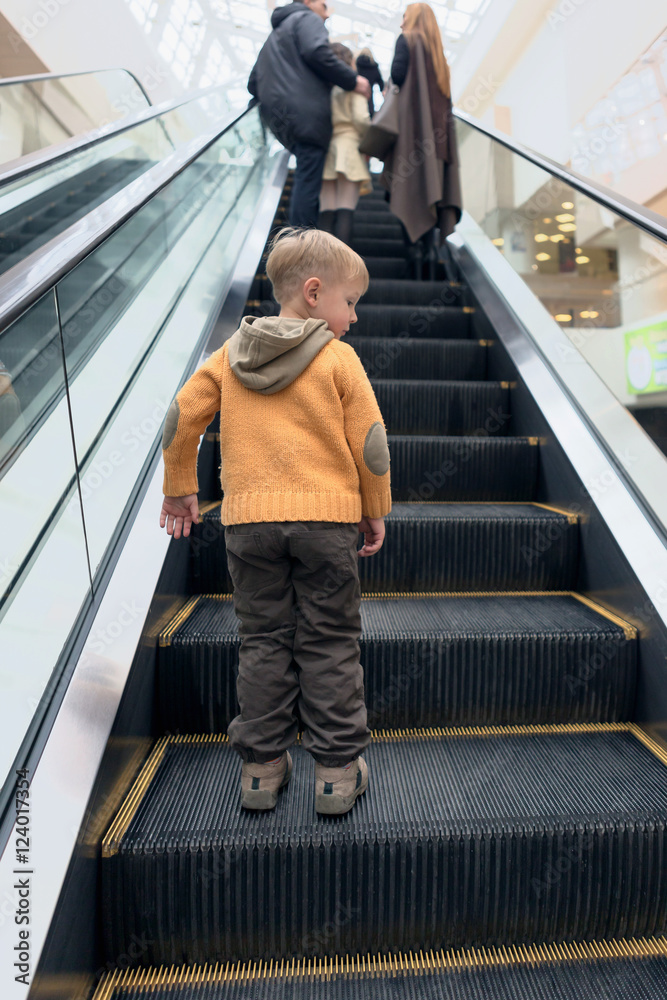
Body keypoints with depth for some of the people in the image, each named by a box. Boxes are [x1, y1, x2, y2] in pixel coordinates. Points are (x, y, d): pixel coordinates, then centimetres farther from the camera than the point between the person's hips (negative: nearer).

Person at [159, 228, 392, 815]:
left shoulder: (230, 354, 10)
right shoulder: (338, 358, -1)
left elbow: (182, 419, 10)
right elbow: (370, 442, -3)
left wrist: (180, 490, 21)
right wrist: (376, 512, 10)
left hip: (248, 520, 3)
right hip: (326, 519, -3)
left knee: (264, 641, 12)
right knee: (329, 645, 7)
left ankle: (262, 766, 19)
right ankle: (338, 770, 15)